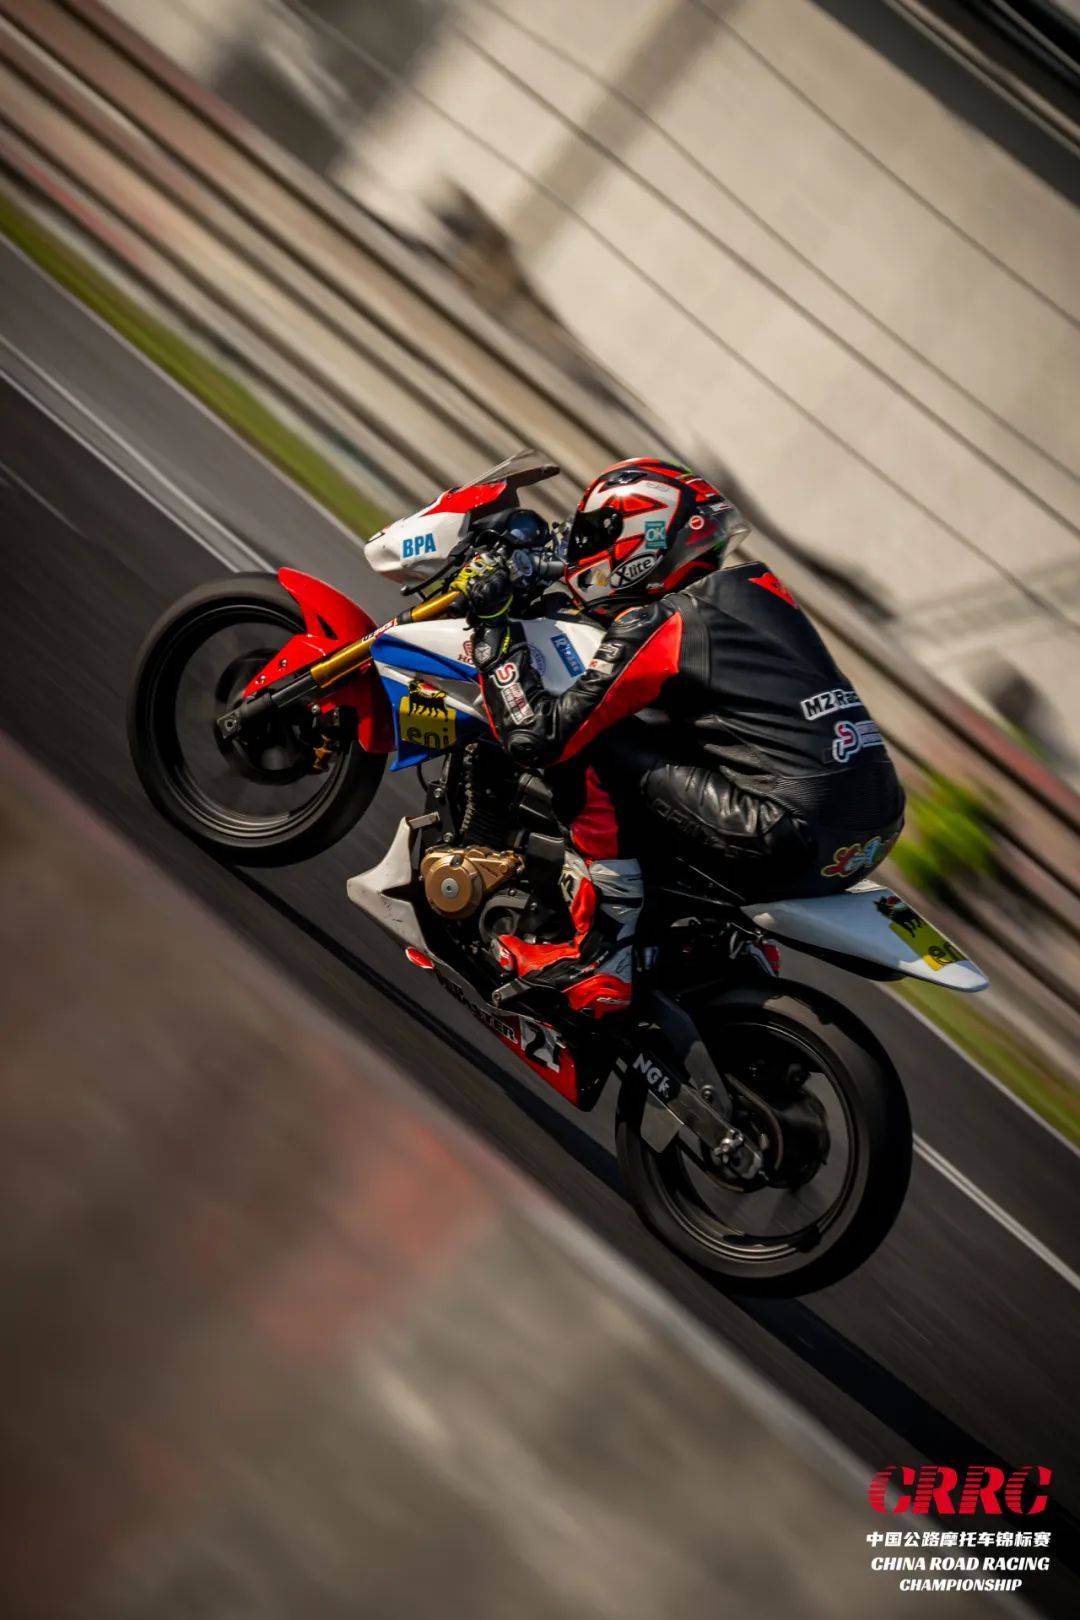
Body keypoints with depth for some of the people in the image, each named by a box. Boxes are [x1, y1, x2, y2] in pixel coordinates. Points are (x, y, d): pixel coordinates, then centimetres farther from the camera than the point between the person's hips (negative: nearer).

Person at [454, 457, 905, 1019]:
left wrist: (492, 623, 3)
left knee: (591, 750, -2)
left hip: (791, 847, -8)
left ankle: (599, 960, -2)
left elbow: (537, 736, -7)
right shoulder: (758, 588, 15)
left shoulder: (658, 630, -7)